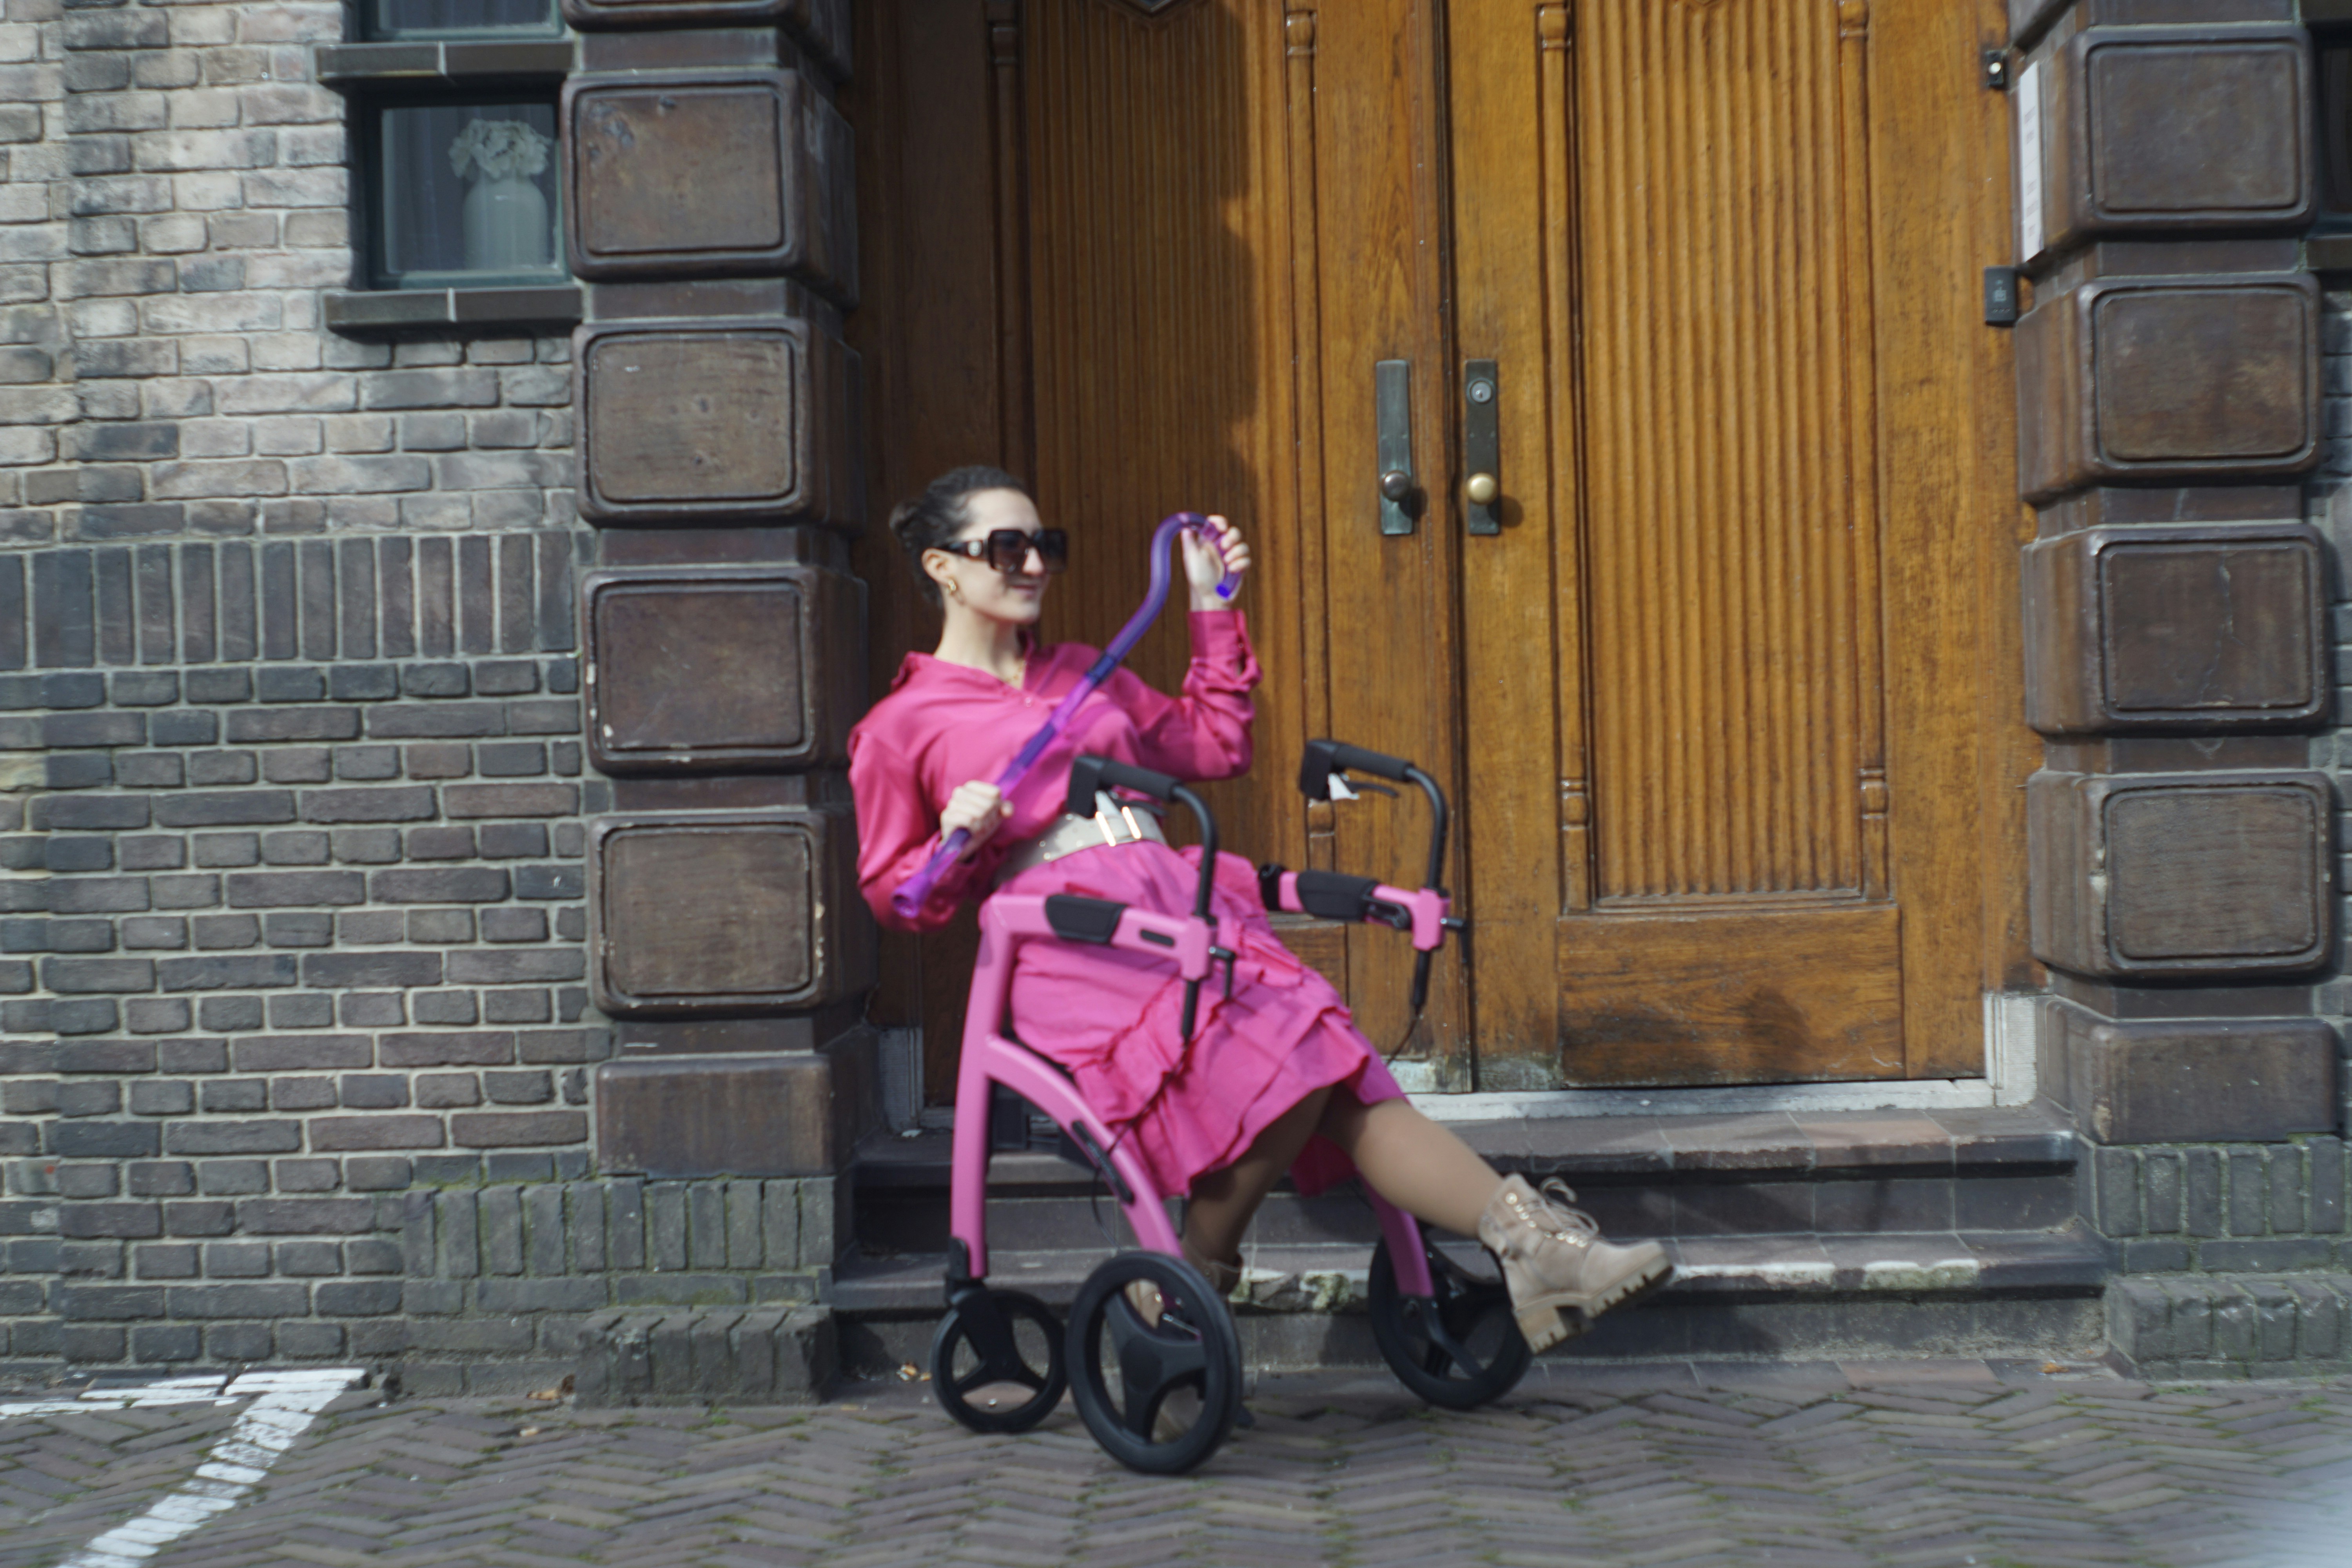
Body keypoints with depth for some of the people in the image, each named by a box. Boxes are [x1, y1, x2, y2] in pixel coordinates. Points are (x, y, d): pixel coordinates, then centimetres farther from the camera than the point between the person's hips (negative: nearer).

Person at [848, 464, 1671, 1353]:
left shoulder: (1085, 675, 29)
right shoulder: (901, 729, 11)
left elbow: (1213, 746, 34)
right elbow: (891, 894, 12)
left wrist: (1213, 609, 29)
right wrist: (956, 844, -9)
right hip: (1072, 940, -5)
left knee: (1343, 1082, -18)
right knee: (1280, 1068, -29)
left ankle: (1529, 1241, -29)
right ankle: (1190, 1287, -13)